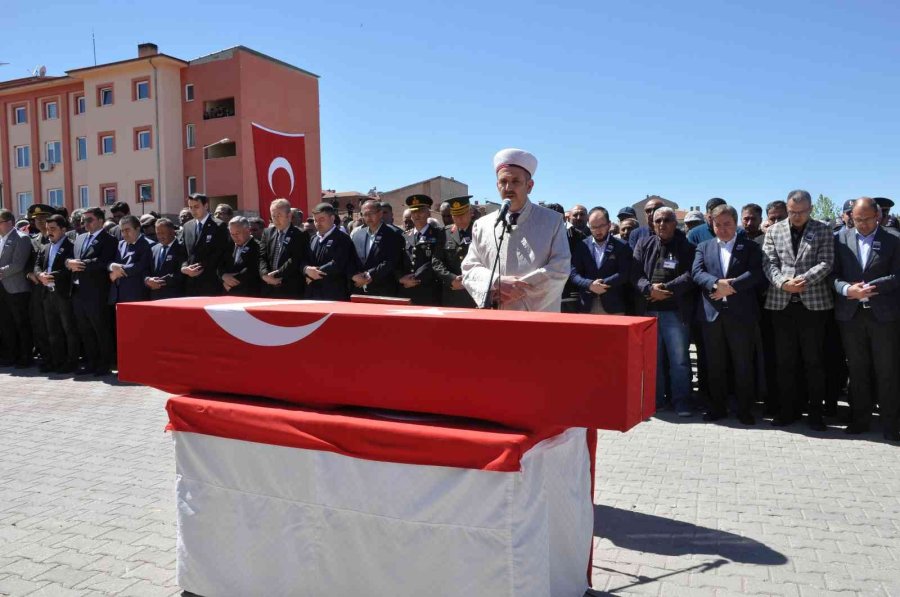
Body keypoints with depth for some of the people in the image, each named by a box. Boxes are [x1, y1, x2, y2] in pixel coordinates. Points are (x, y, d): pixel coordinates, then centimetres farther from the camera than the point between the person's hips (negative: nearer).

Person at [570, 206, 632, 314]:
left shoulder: (621, 246, 4)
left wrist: (602, 283, -13)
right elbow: (574, 274, 3)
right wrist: (590, 284, -15)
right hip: (586, 306, 2)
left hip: (613, 306, -1)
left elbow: (624, 274, -4)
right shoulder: (582, 246, 9)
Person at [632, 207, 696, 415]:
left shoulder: (686, 246, 4)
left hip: (676, 312, -2)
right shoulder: (644, 244, 11)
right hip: (648, 310, 3)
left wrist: (667, 288, -17)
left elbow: (690, 274, -8)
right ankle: (655, 399, 20)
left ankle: (681, 402, 10)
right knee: (652, 358, 10)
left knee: (679, 359, 1)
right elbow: (635, 274, 2)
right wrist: (649, 288, -16)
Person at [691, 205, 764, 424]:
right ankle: (718, 406, 19)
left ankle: (744, 409, 15)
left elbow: (756, 274, -9)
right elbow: (697, 272, -2)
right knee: (715, 365, 8)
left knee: (743, 364, 4)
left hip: (741, 314, -2)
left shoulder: (751, 247, 6)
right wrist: (717, 283, -20)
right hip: (711, 313, 2)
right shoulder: (703, 247, 12)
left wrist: (731, 287, -18)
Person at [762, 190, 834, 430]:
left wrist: (804, 280, -19)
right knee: (785, 361, 7)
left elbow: (825, 263, -5)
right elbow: (769, 263, 2)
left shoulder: (823, 231, 5)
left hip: (813, 302, -2)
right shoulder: (774, 231, 10)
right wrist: (782, 282, -16)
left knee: (814, 360, 3)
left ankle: (815, 411, 14)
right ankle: (788, 410, 18)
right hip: (781, 302, 2)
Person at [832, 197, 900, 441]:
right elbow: (833, 274, 1)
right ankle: (860, 418, 21)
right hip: (851, 313, 2)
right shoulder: (841, 239, 6)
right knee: (857, 370, 10)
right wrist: (848, 289, -17)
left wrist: (868, 287, -17)